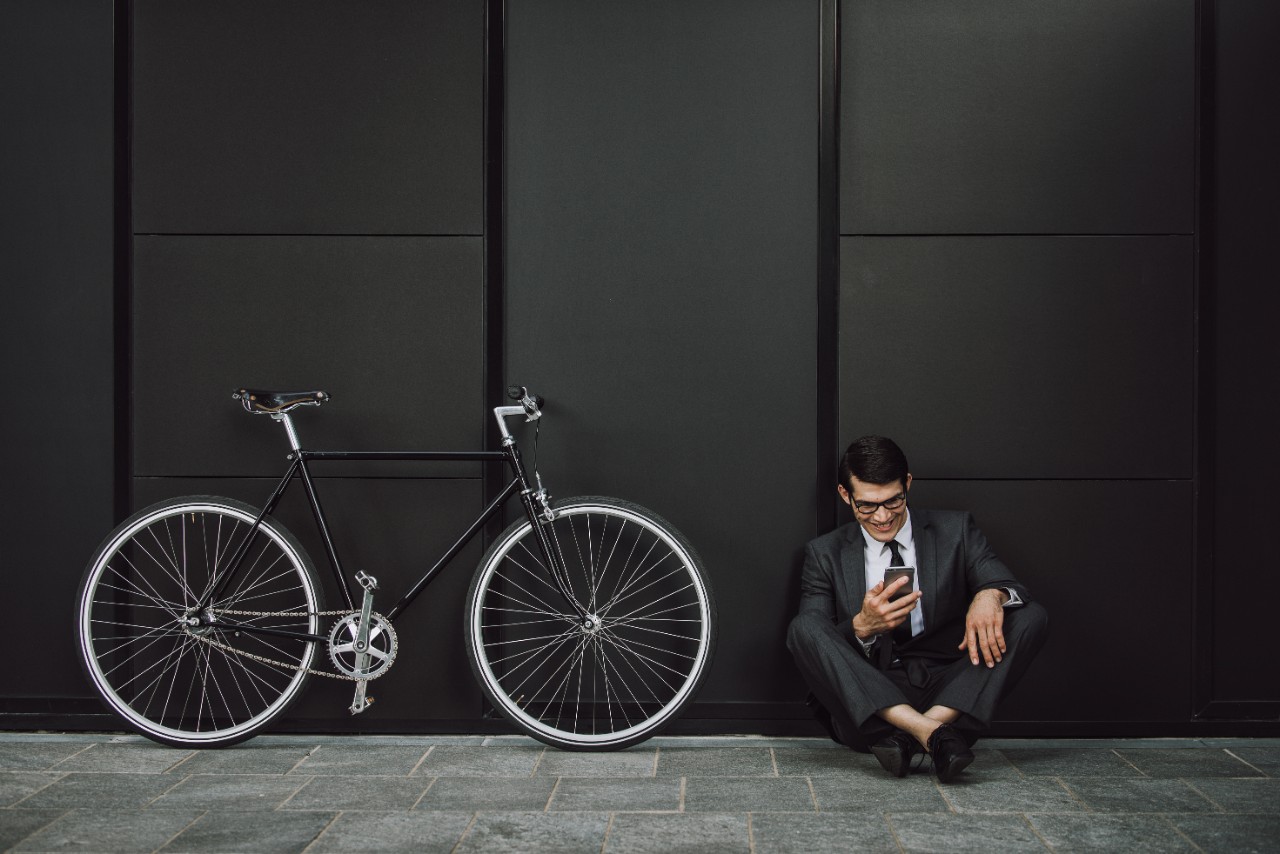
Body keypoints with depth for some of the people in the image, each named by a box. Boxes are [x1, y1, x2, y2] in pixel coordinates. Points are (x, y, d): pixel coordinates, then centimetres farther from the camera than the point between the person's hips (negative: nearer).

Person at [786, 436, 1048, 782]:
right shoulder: (825, 554, 9)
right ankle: (930, 731, -39)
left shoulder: (954, 530, 11)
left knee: (1031, 617, -17)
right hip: (867, 707, -1)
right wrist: (862, 626, -21)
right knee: (803, 626, -24)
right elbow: (814, 646, 0)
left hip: (945, 695, 1)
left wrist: (990, 594, -25)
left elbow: (1004, 582, 0)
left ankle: (919, 732, -33)